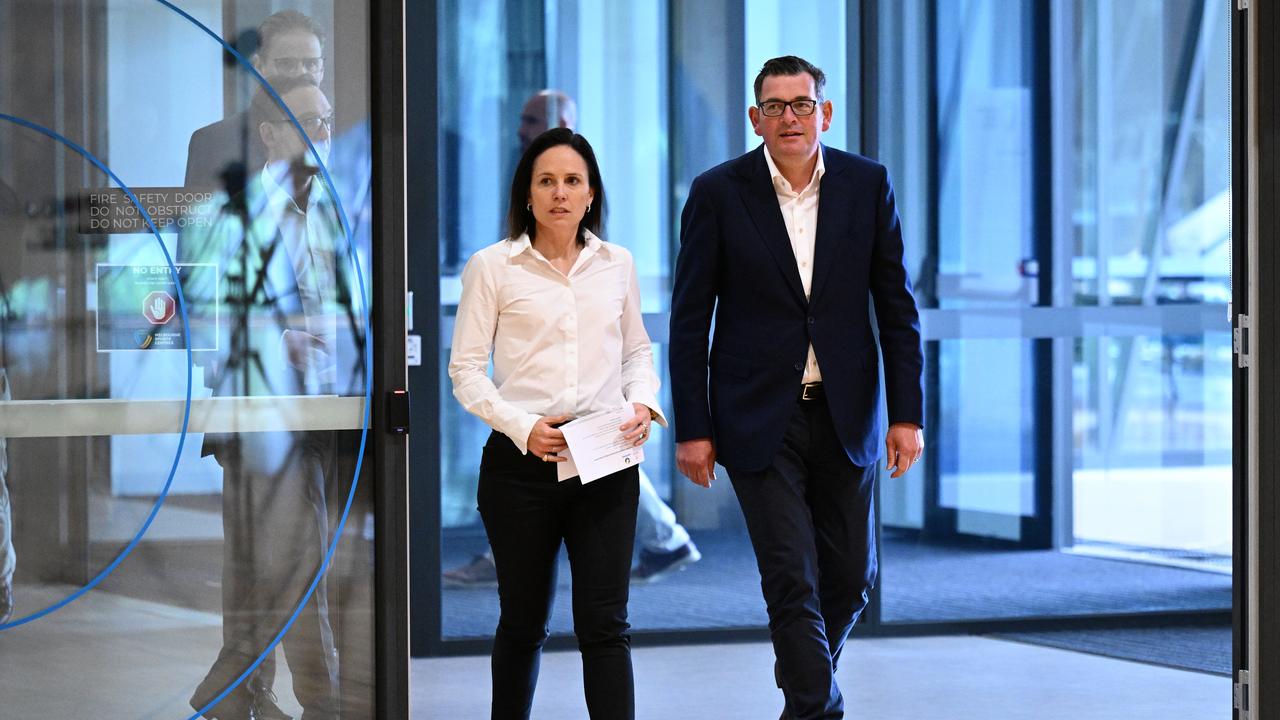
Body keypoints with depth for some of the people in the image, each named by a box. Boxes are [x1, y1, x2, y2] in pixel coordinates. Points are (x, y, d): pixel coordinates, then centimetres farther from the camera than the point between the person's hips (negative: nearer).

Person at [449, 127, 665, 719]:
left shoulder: (616, 264, 10)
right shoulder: (492, 266, 1)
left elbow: (637, 351, 19)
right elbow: (466, 368, -1)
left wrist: (642, 405, -2)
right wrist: (522, 426, -14)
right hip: (521, 464, -1)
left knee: (604, 621, -6)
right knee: (524, 621, 10)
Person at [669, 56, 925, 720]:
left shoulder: (867, 185, 1)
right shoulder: (719, 192, -4)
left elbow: (897, 306, 4)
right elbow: (690, 320, -1)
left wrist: (908, 414, -2)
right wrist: (691, 428, -5)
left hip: (844, 412, 3)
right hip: (759, 417, -3)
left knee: (850, 576, 11)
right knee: (792, 580, -8)